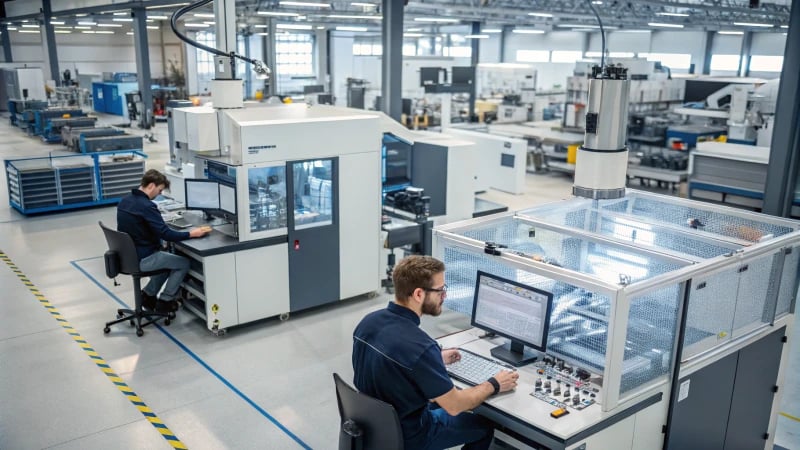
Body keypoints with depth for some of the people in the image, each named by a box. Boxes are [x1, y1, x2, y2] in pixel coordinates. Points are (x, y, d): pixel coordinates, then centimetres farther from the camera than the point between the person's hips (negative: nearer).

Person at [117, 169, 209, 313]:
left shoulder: (125, 200, 4)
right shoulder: (146, 206, -24)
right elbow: (166, 234, -26)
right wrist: (191, 234, -17)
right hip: (141, 259, -9)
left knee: (168, 258, 28)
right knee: (184, 263, 7)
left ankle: (148, 295, 25)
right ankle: (165, 301, 13)